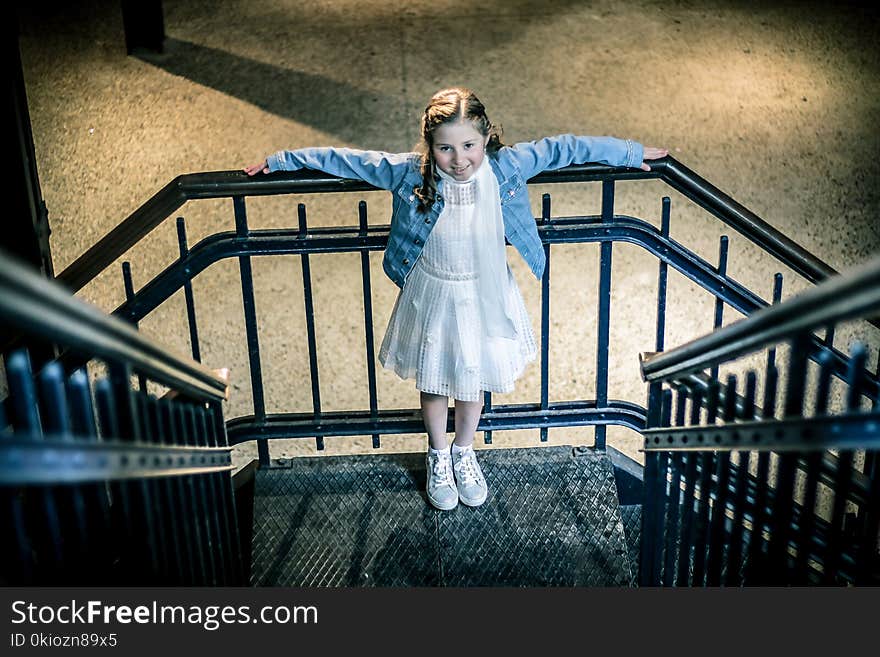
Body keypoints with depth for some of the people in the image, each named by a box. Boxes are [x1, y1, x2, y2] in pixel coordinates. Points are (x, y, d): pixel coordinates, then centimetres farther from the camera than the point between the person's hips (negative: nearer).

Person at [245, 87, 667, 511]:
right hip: (432, 297, 0)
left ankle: (464, 452, 46)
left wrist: (629, 152, -1)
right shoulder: (408, 174, -21)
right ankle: (438, 456, 44)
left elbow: (563, 148, -9)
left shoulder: (506, 168, -20)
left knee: (473, 380, 19)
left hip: (485, 297, 1)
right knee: (433, 381, 18)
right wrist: (283, 161, -6)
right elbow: (347, 160, -11)